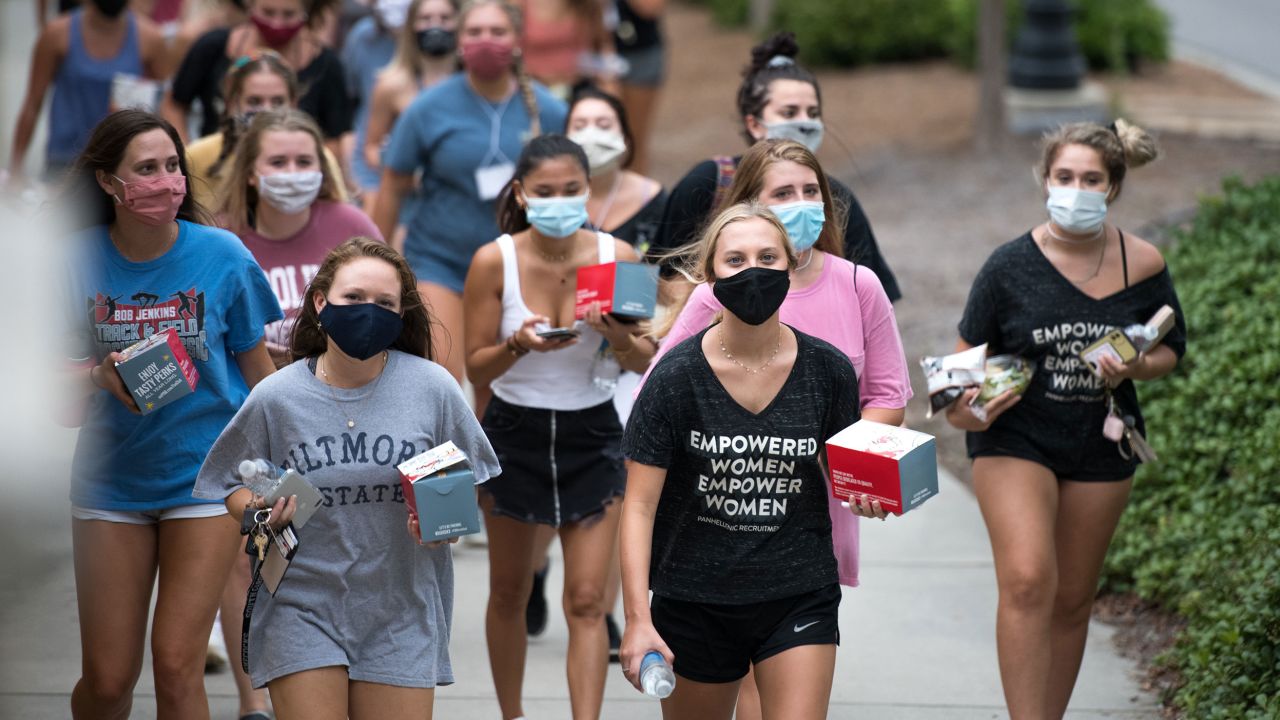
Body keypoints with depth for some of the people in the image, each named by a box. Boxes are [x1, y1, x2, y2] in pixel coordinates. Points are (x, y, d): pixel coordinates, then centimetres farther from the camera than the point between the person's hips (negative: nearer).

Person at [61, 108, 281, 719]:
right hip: (110, 478, 1)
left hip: (205, 471, -1)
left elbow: (255, 364, 4)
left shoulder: (221, 255, -9)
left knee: (177, 668, -9)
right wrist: (101, 375, -21)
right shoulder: (78, 260, -8)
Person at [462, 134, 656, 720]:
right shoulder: (495, 261, -12)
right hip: (515, 434, 0)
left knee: (587, 601, -8)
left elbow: (645, 362, -2)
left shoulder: (617, 257, -9)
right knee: (508, 593, 14)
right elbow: (476, 366, -8)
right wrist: (519, 346, -27)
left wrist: (623, 339, -24)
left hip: (591, 435, 0)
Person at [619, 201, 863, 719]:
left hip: (799, 598, 1)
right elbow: (640, 506, -10)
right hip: (694, 598, 0)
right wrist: (637, 619, -18)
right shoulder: (677, 376, -10)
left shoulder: (828, 371, -4)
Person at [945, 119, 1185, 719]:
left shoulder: (1142, 265, -3)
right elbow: (969, 354, 2)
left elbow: (1170, 349, 8)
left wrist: (1135, 368, -14)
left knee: (1072, 601, 11)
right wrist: (962, 405, -17)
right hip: (1015, 438, -3)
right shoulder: (1011, 265, -9)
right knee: (1027, 582, -20)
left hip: (1100, 446, 3)